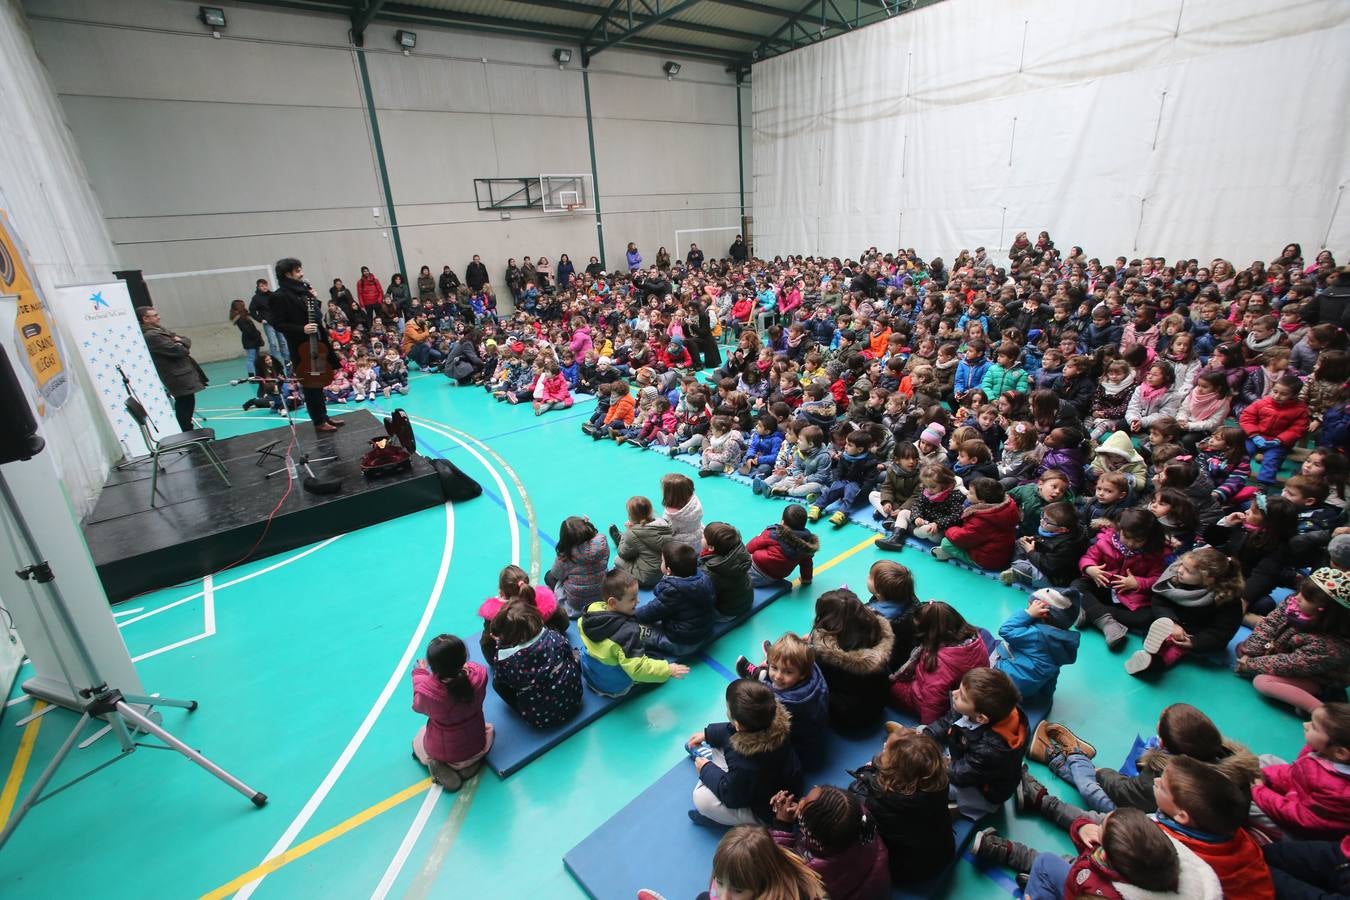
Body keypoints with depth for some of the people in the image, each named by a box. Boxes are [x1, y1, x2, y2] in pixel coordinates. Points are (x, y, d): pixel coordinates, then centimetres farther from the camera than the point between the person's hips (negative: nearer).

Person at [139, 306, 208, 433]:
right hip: (179, 378, -10)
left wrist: (181, 341, -9)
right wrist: (186, 350, -2)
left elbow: (187, 340, 14)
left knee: (188, 404, 17)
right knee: (185, 407, -5)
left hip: (185, 372, 10)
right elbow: (175, 350, -23)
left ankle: (187, 433, 27)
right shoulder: (150, 336, -16)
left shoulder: (159, 329, 14)